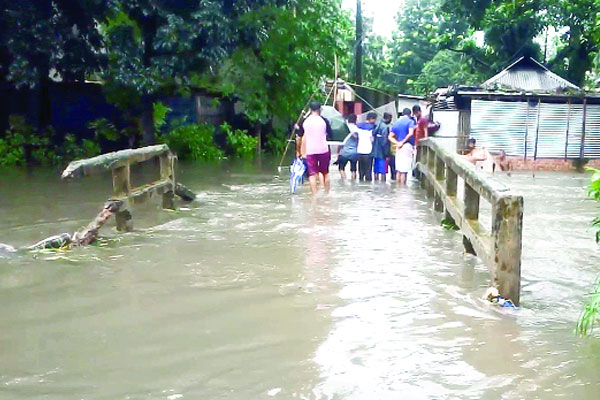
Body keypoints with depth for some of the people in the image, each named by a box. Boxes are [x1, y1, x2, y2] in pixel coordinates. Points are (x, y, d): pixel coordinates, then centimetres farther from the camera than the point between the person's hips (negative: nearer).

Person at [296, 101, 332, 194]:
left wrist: (298, 151, 17)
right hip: (323, 150, 0)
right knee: (325, 173, 14)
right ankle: (327, 193, 18)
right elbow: (330, 135, 3)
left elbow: (299, 138, 8)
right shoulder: (324, 120, -1)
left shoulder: (305, 121, 4)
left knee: (312, 174, 0)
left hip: (310, 151, 0)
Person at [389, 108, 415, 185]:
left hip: (399, 147, 6)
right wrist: (403, 142, -11)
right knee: (404, 170, -6)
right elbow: (411, 133, -19)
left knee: (398, 170, 10)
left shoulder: (396, 123, 17)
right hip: (407, 146, -6)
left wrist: (397, 143, 0)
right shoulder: (410, 121, -2)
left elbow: (390, 137, 12)